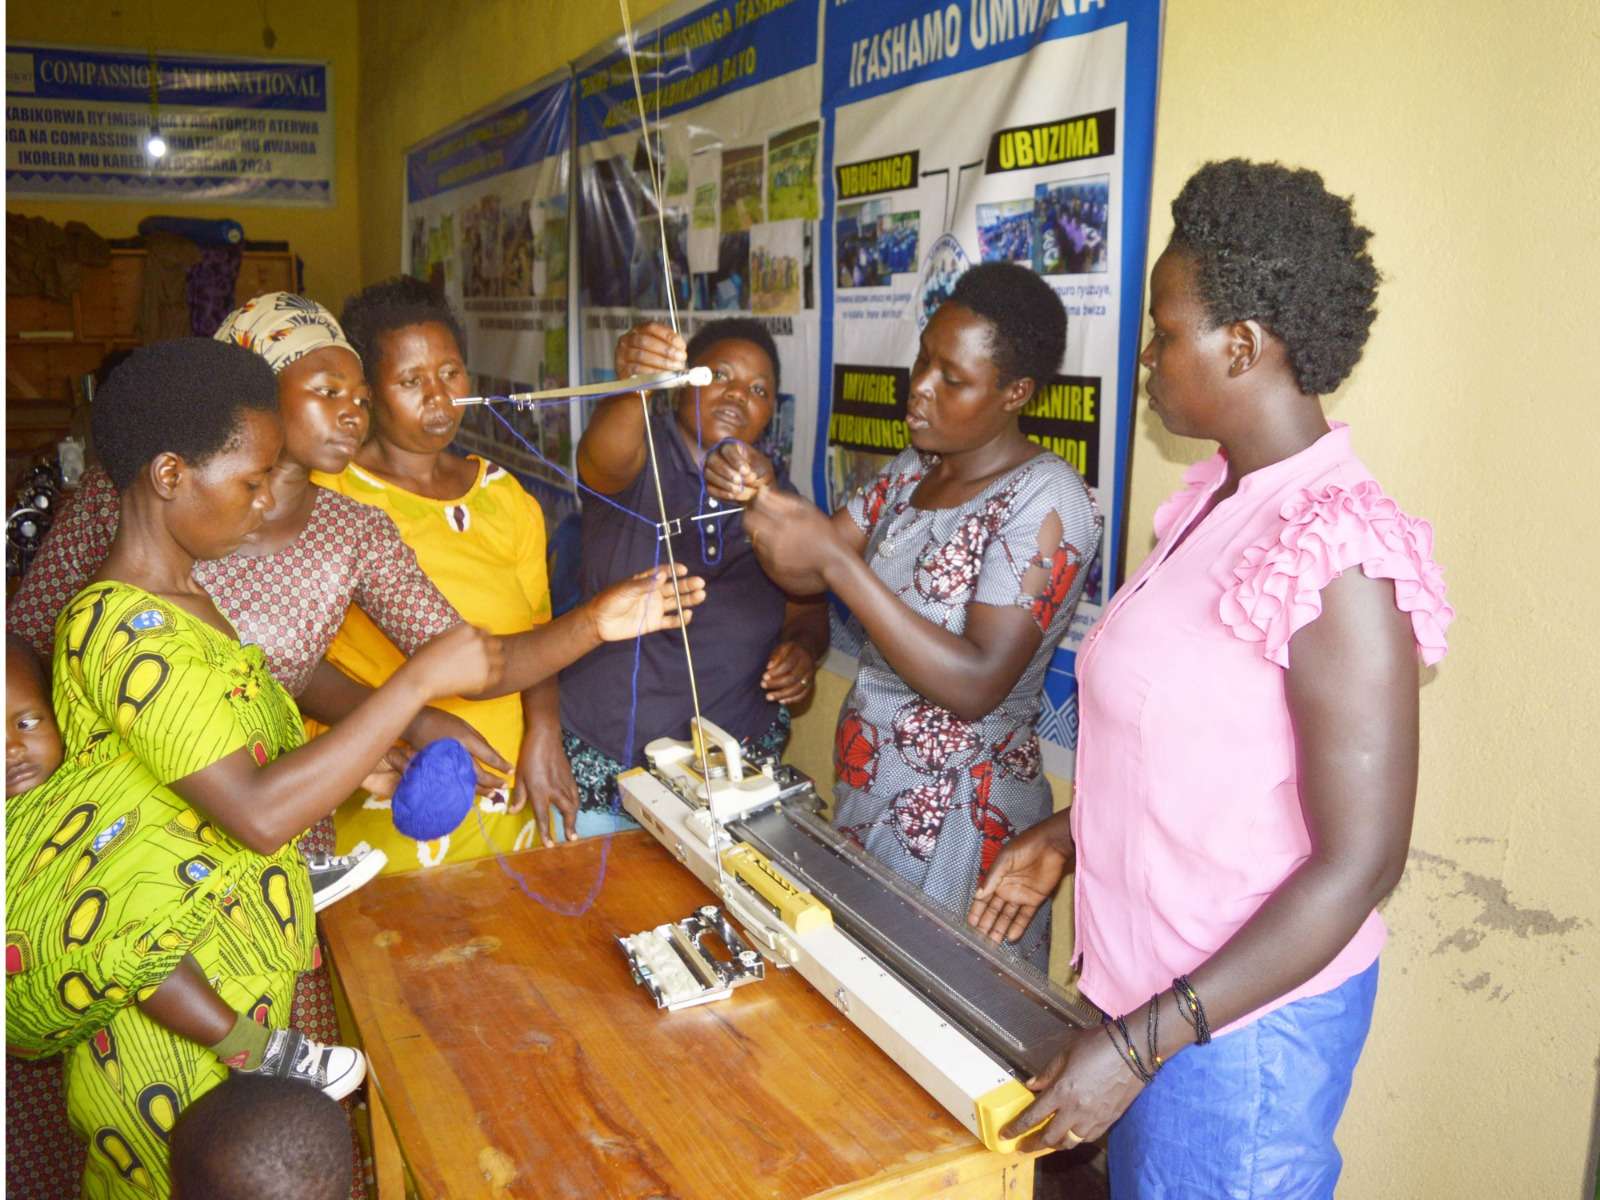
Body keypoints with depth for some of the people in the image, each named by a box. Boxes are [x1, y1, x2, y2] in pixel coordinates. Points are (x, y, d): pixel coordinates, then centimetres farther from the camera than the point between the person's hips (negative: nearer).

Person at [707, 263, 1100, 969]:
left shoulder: (1045, 501, -18)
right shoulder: (913, 471, 6)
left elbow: (977, 685, -26)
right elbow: (804, 575, 5)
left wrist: (838, 559, -29)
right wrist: (759, 498, -14)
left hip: (956, 827, -7)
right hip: (865, 793, 7)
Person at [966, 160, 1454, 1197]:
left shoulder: (1337, 556, -24)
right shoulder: (1219, 499, 2)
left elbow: (1360, 864, -23)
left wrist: (1145, 1041, -22)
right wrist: (1068, 835, 13)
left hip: (1241, 1021, -8)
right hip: (1151, 986, 8)